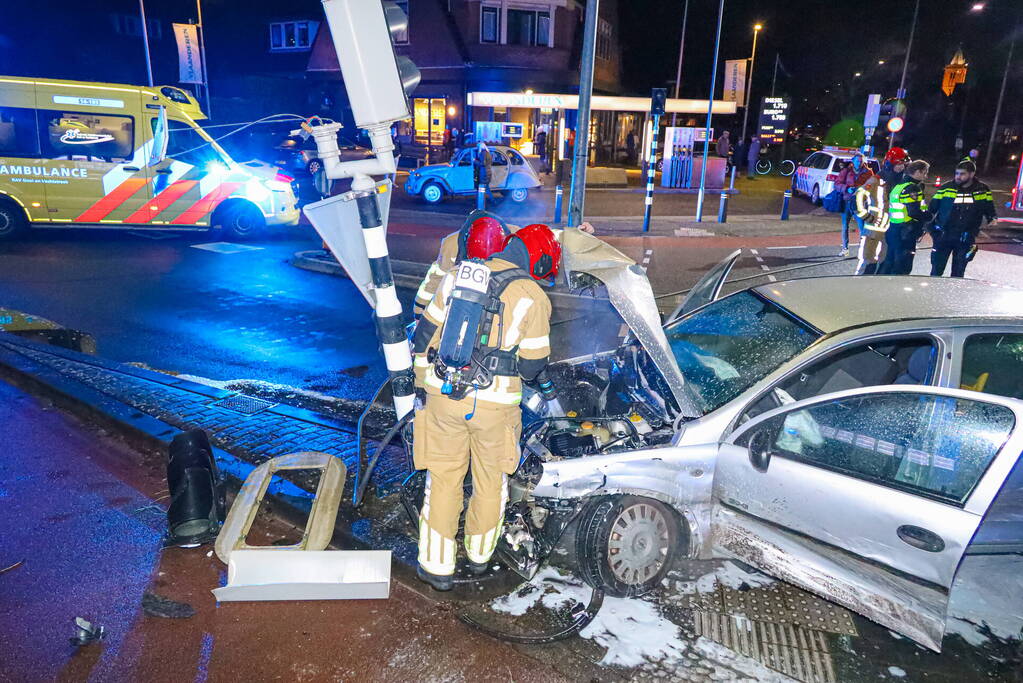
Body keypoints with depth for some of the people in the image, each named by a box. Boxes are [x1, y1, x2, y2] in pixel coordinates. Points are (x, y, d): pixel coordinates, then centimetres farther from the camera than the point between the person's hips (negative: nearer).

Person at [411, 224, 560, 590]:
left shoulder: (458, 275, 5)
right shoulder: (532, 296, -6)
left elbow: (425, 333, 7)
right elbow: (532, 365, -3)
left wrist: (421, 381, 16)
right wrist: (544, 382, 20)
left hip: (442, 395, 3)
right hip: (494, 403, -2)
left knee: (443, 478, 14)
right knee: (490, 480, 19)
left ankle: (437, 566, 24)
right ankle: (480, 554, 38)